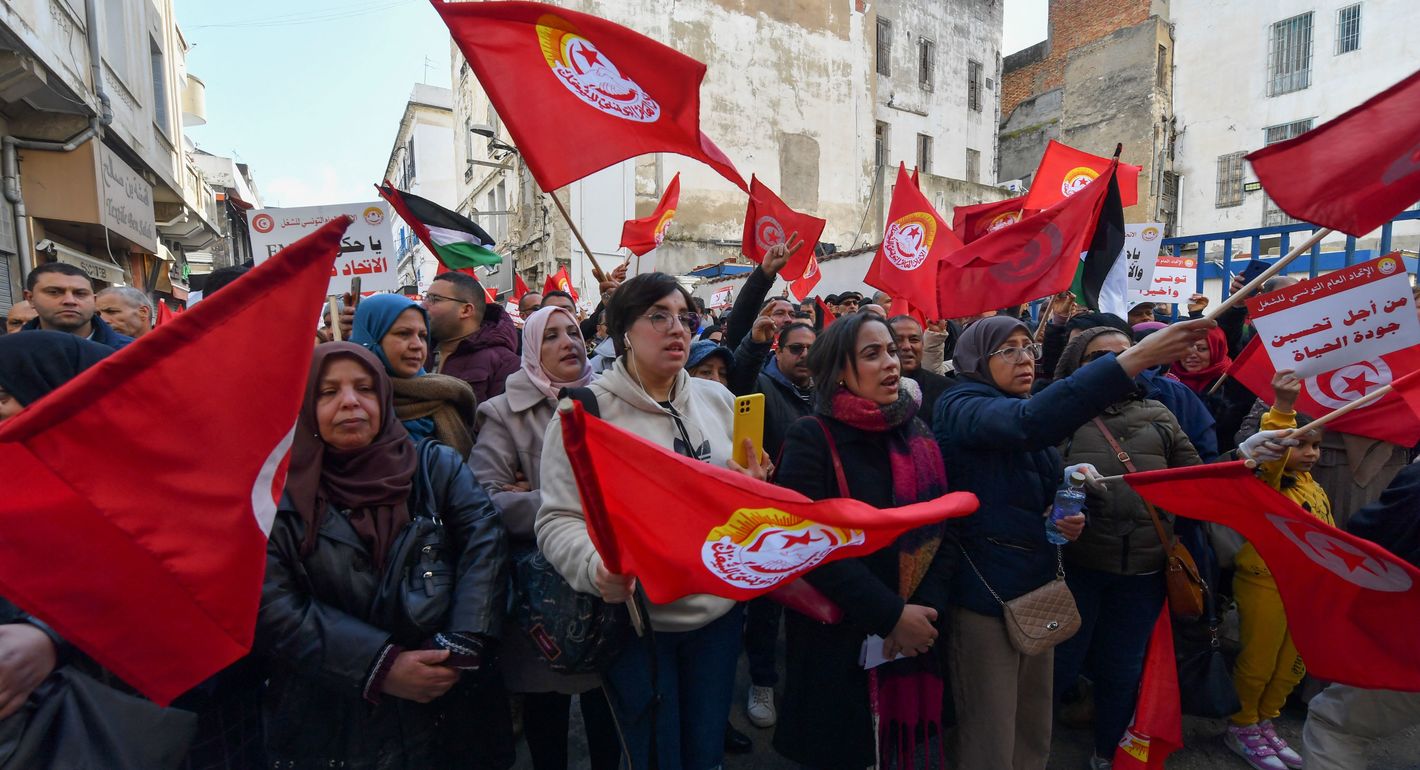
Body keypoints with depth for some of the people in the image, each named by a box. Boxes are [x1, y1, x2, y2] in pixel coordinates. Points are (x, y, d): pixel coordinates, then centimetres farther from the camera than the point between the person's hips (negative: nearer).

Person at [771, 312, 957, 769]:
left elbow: (946, 530, 2)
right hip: (838, 641, -5)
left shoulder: (918, 437, 4)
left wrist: (926, 608, -11)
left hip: (915, 640, 5)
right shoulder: (812, 438, -15)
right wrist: (891, 616, -21)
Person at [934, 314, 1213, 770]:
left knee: (1034, 732, 18)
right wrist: (1137, 357, -41)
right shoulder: (962, 408, -14)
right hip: (985, 591, -8)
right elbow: (1031, 420, -36)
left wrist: (1070, 517, 1)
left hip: (1037, 583, 8)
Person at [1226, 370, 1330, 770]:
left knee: (1292, 664, 17)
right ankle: (1241, 727, 21)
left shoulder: (1315, 488, 10)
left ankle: (1265, 722, 35)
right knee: (1257, 661, 4)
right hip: (1265, 583, -8)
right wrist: (1282, 408, -47)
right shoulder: (1267, 479, -13)